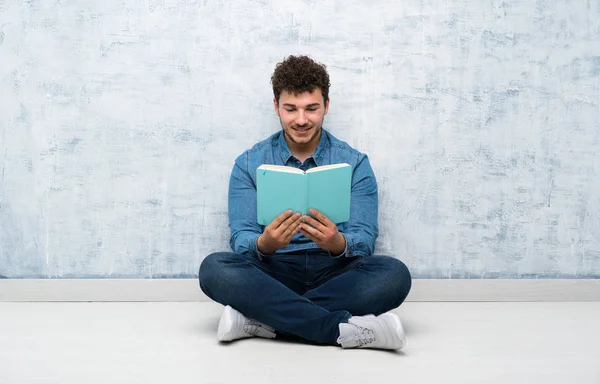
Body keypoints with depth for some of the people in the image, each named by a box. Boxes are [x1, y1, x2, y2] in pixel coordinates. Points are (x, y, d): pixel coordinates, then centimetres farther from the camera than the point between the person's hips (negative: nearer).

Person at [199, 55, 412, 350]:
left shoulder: (354, 163, 3)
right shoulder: (249, 164, 5)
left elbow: (364, 241, -5)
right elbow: (241, 238, -4)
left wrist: (338, 244, -29)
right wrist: (264, 245, -29)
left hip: (333, 272, 0)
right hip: (273, 272, 0)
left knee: (394, 274, -29)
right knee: (214, 268, -29)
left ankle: (263, 317, -28)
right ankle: (342, 328, -31)